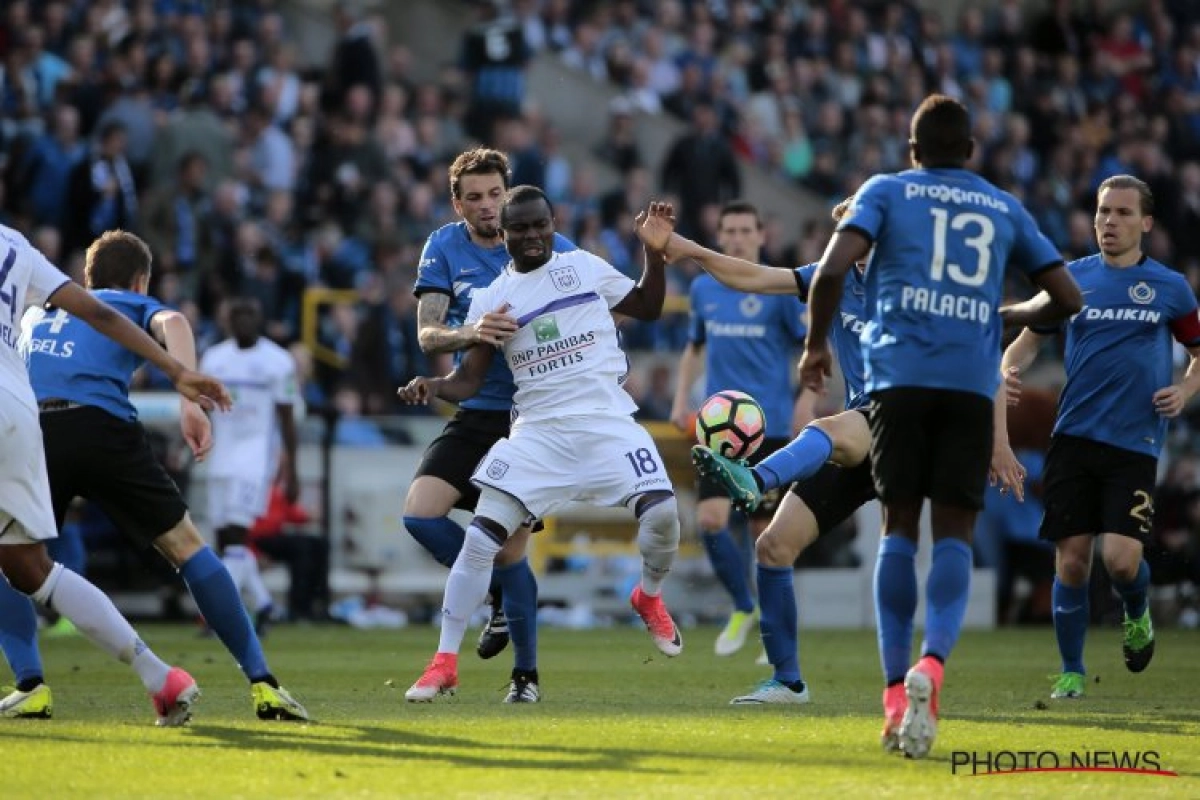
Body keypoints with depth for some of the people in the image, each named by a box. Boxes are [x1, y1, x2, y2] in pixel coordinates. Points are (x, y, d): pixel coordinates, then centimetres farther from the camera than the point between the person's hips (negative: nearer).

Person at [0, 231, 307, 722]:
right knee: (187, 548, 9)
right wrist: (190, 400, -11)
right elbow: (172, 323, 1)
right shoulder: (134, 307, 24)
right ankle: (262, 684, 7)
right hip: (104, 425, -2)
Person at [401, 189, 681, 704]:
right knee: (481, 538, -12)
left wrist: (656, 252, 3)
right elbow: (470, 380, 4)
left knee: (661, 512, -18)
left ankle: (649, 597, 16)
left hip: (607, 421, 0)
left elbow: (648, 308, 18)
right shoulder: (490, 300, 7)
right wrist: (432, 387, -17)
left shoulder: (584, 267, 8)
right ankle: (444, 663, -6)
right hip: (539, 430, 0)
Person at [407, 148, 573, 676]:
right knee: (420, 516, -13)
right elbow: (427, 334, -9)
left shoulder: (549, 247, -3)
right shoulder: (444, 247, 1)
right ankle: (502, 591, 13)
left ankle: (524, 673, 11)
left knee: (509, 550, -6)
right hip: (477, 413, 3)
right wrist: (472, 333, -29)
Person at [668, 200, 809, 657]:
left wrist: (806, 402, -12)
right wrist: (682, 399, 12)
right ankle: (742, 608, 12)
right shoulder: (704, 289, 10)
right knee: (710, 521, -11)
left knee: (765, 530, -2)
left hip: (769, 426, -3)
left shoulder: (780, 289, -3)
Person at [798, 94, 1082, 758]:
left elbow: (832, 269, -5)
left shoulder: (886, 191, 10)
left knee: (899, 527, 8)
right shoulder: (1004, 209, 17)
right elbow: (1066, 298, 18)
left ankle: (896, 691, -1)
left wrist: (817, 344, 8)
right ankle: (932, 661, -25)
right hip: (972, 381, 1)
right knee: (954, 532, 2)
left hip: (899, 377, -1)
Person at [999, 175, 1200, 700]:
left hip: (1135, 444, -1)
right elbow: (1029, 339, 14)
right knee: (1071, 561, -2)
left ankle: (1137, 615, 19)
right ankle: (1071, 672, 14)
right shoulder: (1071, 278, 7)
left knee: (1121, 557, -16)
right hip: (1075, 438, 1)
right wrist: (1005, 374, -7)